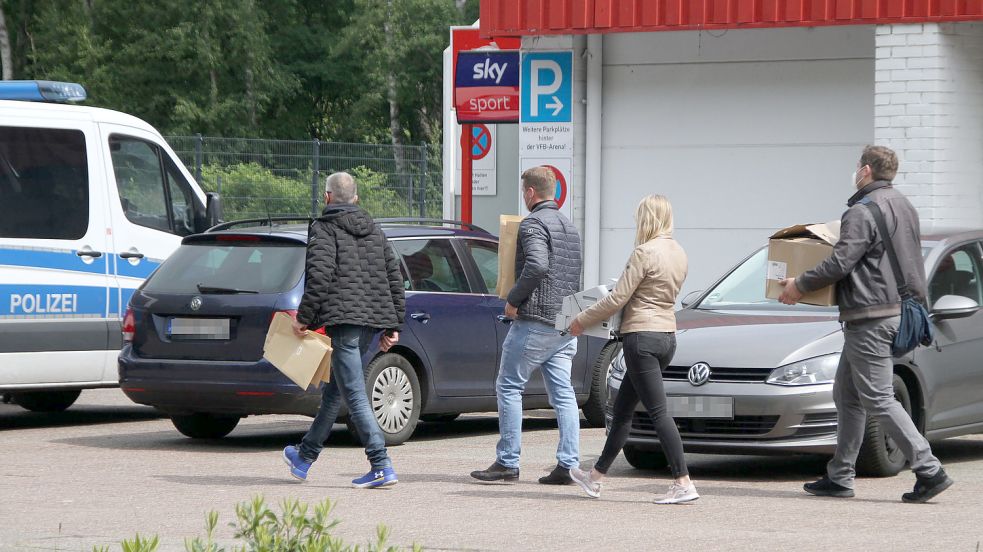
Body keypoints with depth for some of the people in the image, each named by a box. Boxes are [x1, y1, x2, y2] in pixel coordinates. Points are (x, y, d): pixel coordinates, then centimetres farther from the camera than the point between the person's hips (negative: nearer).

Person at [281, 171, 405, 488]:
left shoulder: (324, 229, -2)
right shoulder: (373, 230, 19)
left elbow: (320, 275, -16)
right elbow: (394, 278, 17)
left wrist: (304, 317, -9)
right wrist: (393, 325, 20)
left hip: (344, 318, -8)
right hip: (373, 319, 8)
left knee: (354, 395, -8)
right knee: (335, 389, 19)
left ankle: (382, 468, -16)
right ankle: (305, 456, 33)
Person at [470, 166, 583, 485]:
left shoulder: (534, 223, -10)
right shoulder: (569, 226, 19)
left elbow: (537, 265, -25)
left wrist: (514, 300, -15)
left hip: (535, 321, -8)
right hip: (566, 325, 8)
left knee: (509, 387, 0)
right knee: (563, 393, 5)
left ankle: (507, 462, -1)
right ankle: (568, 464, -1)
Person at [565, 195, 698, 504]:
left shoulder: (645, 252, -15)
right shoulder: (679, 254, 10)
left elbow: (618, 299, -13)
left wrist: (582, 321, 0)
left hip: (642, 336, -9)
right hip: (668, 336, 9)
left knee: (657, 411, -8)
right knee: (622, 409, 17)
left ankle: (684, 483, -12)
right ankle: (596, 477, 25)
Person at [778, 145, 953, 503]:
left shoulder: (863, 213, -16)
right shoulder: (904, 208, 14)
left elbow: (839, 264, -19)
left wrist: (800, 285, -6)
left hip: (870, 317, -10)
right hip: (897, 309, 10)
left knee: (878, 399, -8)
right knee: (847, 394, 15)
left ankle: (929, 470, -12)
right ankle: (840, 477, 17)